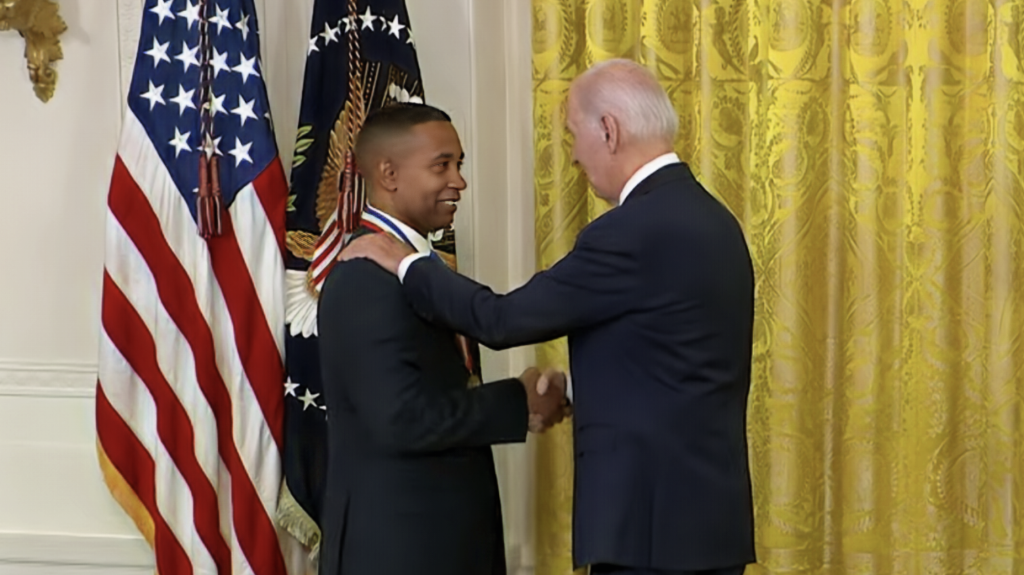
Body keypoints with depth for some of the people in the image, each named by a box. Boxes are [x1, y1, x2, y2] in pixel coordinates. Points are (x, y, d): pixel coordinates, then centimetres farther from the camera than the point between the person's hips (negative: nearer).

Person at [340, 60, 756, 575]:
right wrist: (574, 391, 17)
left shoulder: (634, 230, -17)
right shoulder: (712, 219, 12)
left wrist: (405, 265, 1)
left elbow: (503, 320, -12)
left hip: (652, 518, -9)